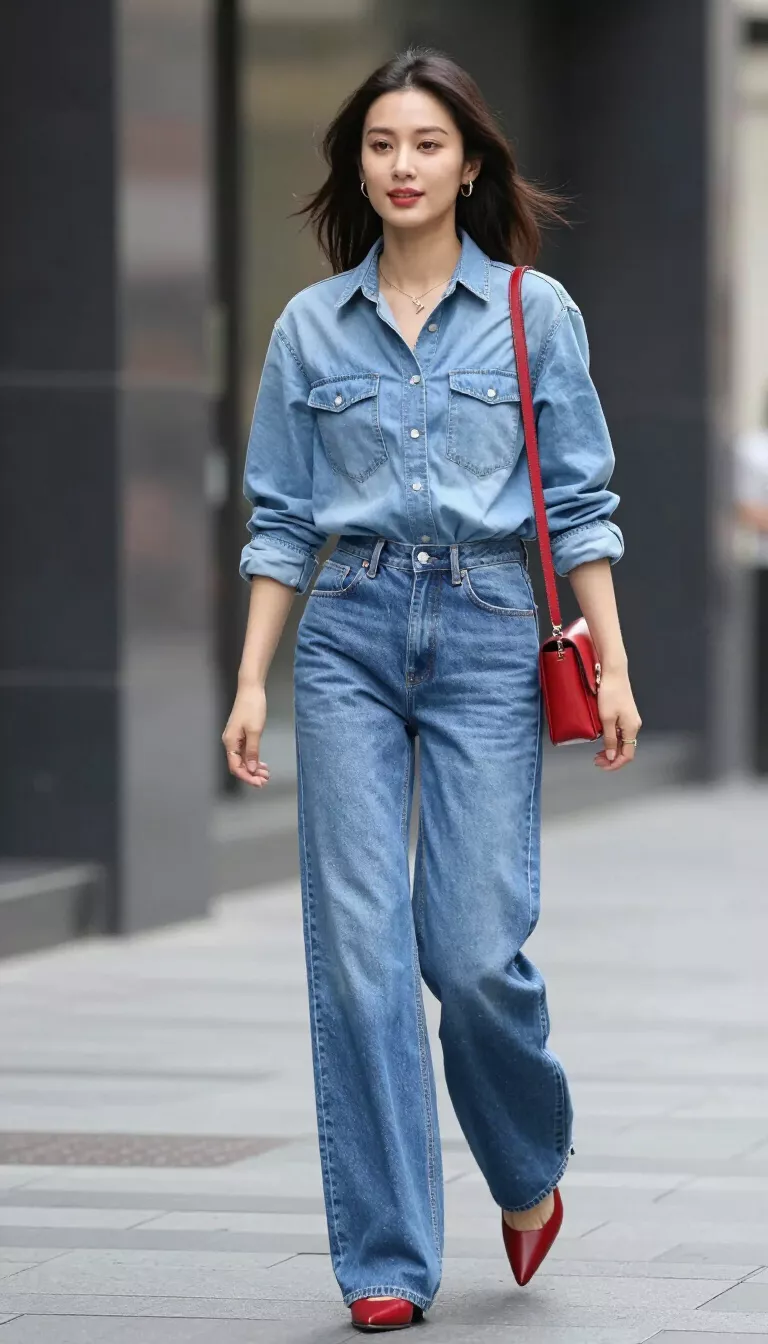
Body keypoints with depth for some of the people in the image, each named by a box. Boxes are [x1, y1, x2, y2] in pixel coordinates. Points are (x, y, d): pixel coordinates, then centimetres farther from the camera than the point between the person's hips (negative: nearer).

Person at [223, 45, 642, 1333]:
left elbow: (579, 501, 3)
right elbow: (280, 520, 9)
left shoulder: (535, 313, 4)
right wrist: (251, 681, 3)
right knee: (359, 948, -4)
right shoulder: (309, 327, 8)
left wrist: (612, 664, -4)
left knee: (475, 947, -8)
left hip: (486, 641, -2)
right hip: (349, 640, 2)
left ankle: (531, 1170, 23)